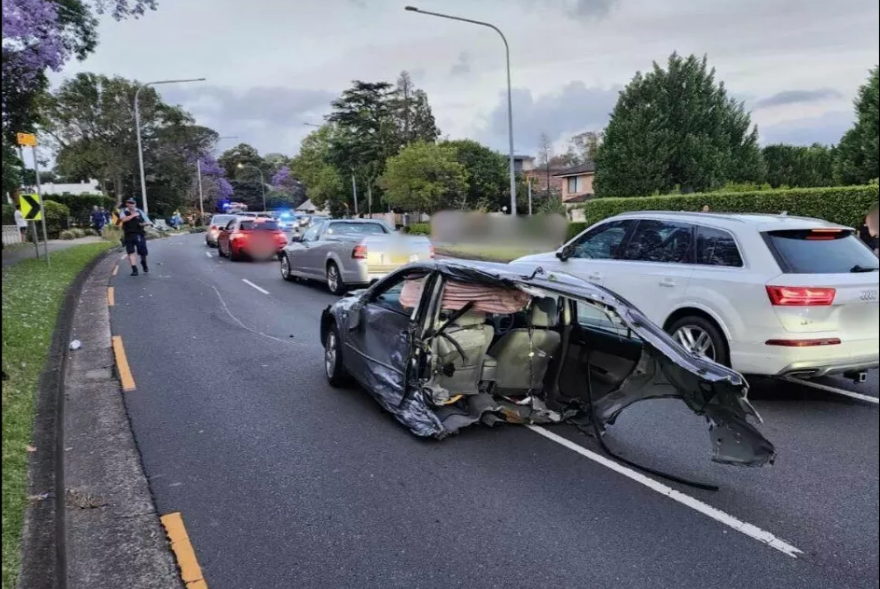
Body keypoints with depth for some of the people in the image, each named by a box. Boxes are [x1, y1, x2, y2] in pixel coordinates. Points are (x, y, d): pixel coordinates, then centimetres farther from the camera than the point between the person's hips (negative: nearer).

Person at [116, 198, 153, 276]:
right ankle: (134, 269, -2)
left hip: (139, 235, 1)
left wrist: (145, 223, -12)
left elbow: (149, 222, 9)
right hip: (128, 235, -1)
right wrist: (133, 215, -16)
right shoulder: (123, 212, 5)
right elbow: (123, 219, -17)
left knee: (143, 252, 0)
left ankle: (144, 264, 31)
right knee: (131, 252, -6)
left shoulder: (140, 212, 8)